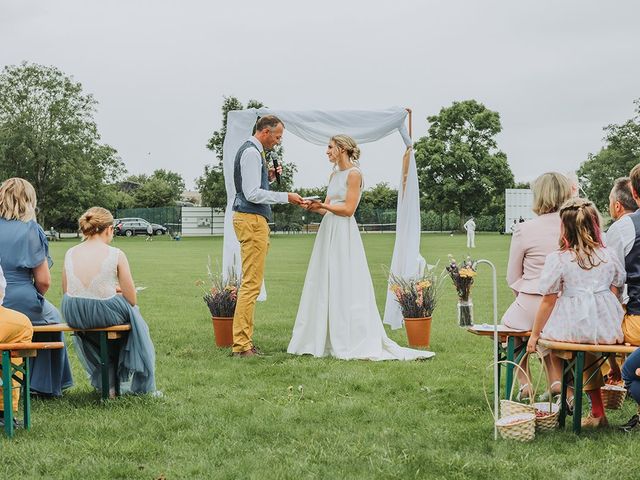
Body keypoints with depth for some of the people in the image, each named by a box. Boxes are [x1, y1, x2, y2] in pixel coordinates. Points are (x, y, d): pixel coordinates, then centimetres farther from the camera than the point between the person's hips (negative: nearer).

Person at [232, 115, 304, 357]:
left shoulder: (253, 151, 19)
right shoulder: (251, 153, -13)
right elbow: (252, 194, -20)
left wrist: (268, 177, 11)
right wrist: (286, 197, -16)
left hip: (253, 220, 11)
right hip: (252, 220, -11)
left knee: (250, 283, 12)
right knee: (251, 283, -11)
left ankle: (244, 341, 16)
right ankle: (242, 345, -10)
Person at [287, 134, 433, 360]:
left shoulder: (353, 173, -8)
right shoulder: (334, 174, 16)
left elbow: (348, 209, -14)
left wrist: (323, 205, -12)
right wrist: (313, 206, -3)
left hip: (344, 234, -9)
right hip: (328, 231, 9)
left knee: (344, 287, -7)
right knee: (323, 286, 7)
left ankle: (350, 343, -2)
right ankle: (325, 340, 12)